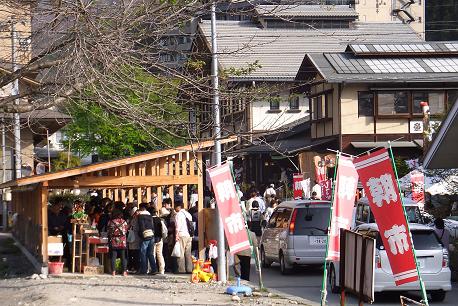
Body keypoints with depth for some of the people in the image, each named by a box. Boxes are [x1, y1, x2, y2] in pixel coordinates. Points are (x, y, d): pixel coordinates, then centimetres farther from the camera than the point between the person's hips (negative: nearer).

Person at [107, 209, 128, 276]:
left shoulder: (110, 222, -3)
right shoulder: (123, 222, 0)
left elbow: (108, 232, 2)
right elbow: (126, 231, 8)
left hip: (113, 241, -1)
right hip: (122, 242, 1)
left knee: (113, 257, 3)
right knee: (123, 257, 6)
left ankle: (113, 271, -2)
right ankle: (124, 271, 3)